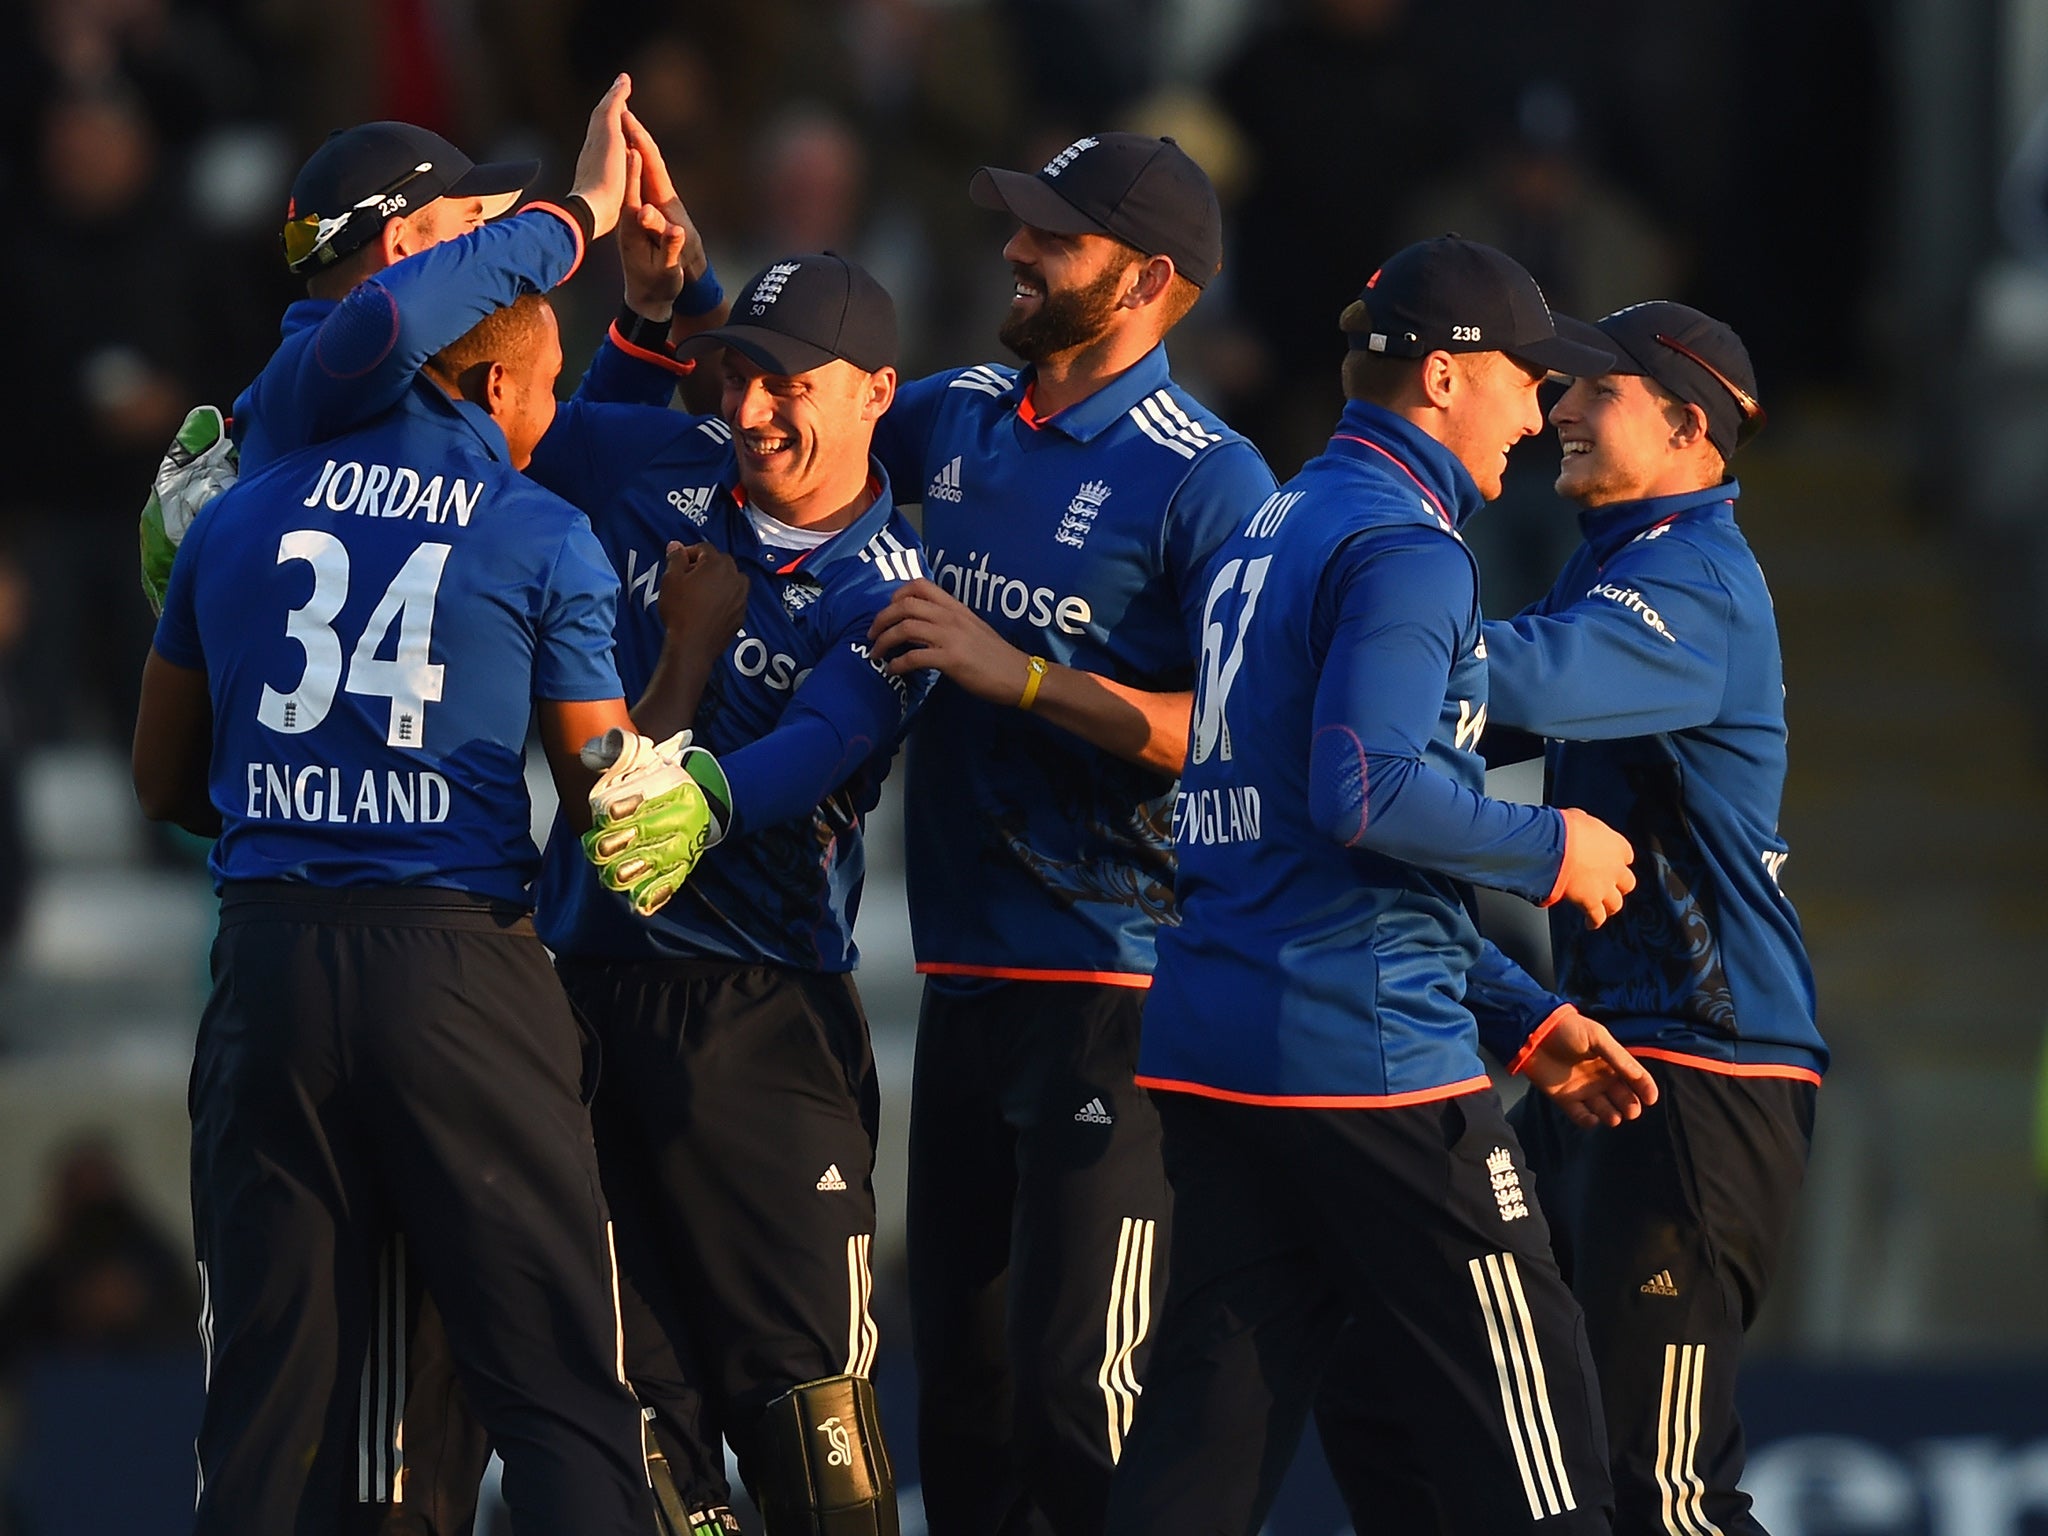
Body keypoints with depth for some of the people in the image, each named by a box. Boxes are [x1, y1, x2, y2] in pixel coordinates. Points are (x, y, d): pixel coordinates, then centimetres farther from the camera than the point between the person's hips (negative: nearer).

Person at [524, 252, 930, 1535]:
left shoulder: (887, 597, -6)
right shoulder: (665, 470, 9)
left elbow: (812, 755, -24)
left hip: (759, 1005, -5)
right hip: (589, 979, 5)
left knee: (804, 1382, -12)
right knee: (628, 1374, 4)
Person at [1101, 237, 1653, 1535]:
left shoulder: (1271, 530, 21)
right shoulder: (1406, 548, -10)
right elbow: (1370, 791, -24)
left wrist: (1520, 1012, 25)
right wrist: (1550, 851, -8)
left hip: (1209, 1040, 9)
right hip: (1373, 1056, -9)